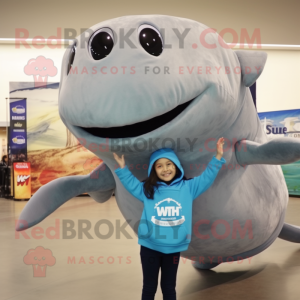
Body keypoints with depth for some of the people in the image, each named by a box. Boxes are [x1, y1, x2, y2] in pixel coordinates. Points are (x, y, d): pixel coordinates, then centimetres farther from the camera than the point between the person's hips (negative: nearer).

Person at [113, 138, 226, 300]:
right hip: (150, 247, 0)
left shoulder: (187, 187, 2)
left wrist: (218, 157, -7)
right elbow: (131, 183, 6)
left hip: (174, 248, 0)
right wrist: (122, 168, -7)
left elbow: (207, 177, 1)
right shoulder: (147, 189, 3)